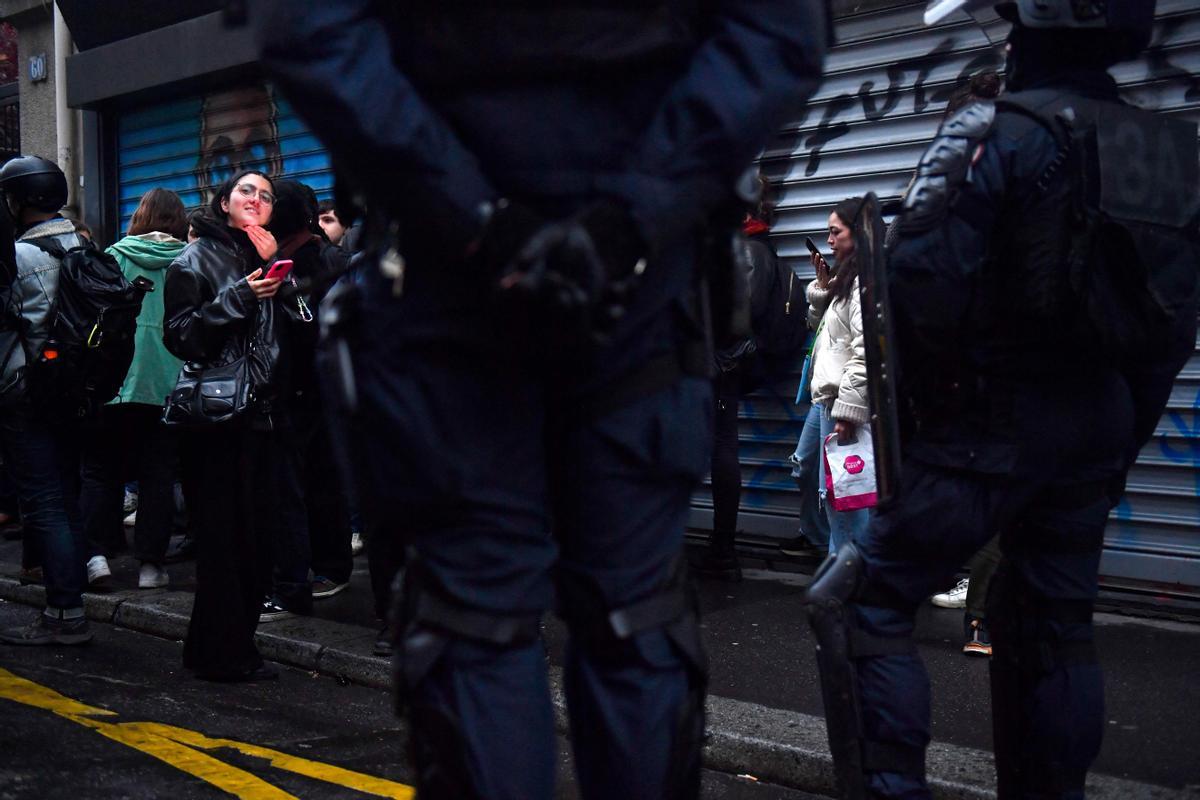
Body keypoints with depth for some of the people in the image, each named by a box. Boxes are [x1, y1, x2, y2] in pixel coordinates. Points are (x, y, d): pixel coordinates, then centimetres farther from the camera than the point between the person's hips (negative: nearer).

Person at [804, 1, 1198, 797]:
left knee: (859, 604, -1)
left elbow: (926, 283, -19)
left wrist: (931, 407, -4)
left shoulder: (1000, 133, -12)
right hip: (1096, 425, 7)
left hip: (992, 423, -7)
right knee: (1054, 626, 16)